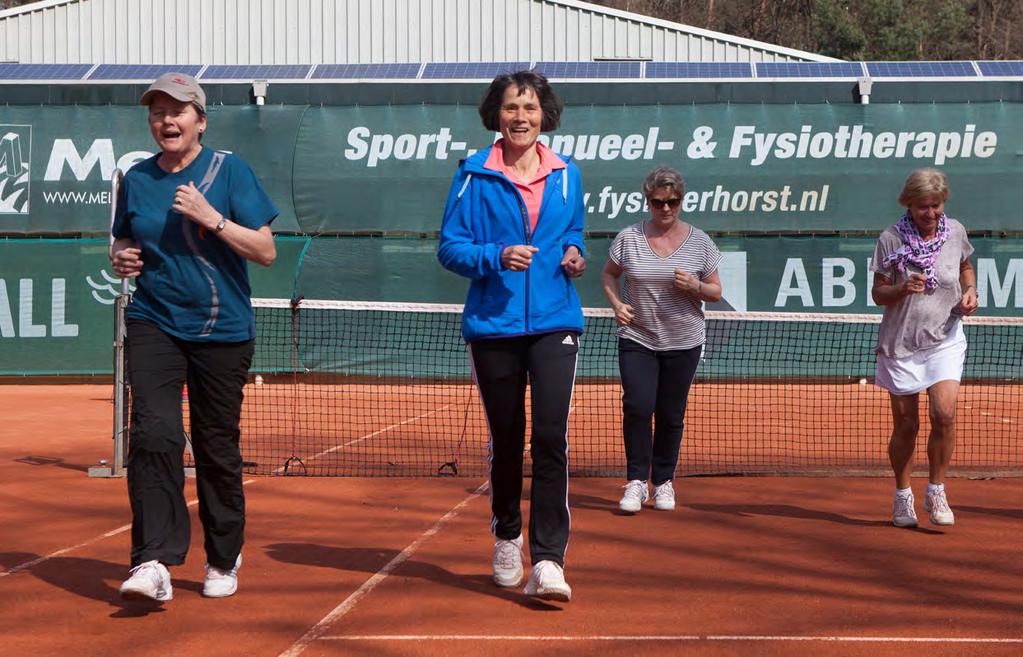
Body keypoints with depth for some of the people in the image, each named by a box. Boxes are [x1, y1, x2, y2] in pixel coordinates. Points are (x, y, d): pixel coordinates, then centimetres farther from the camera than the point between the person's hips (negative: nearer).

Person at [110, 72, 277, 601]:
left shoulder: (229, 170, -2)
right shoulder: (137, 179, 8)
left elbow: (265, 251, -6)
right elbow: (123, 241, 22)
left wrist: (212, 218, -18)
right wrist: (121, 258, -1)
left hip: (222, 330, -2)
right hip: (153, 324, 2)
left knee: (217, 447, 6)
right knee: (153, 432, -17)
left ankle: (224, 560, 23)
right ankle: (152, 563, -20)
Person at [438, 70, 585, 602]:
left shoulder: (566, 174, 9)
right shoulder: (474, 174, 0)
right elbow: (450, 247, -2)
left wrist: (573, 254, 1)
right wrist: (497, 257, -18)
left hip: (554, 323, 1)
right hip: (493, 325, -1)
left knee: (551, 437, -13)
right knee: (505, 441, 9)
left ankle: (548, 561, -13)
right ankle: (506, 539, 33)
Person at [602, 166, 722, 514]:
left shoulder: (699, 242, 1)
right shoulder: (629, 238, 0)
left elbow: (716, 292, 7)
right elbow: (609, 274, 14)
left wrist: (695, 287, -15)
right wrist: (616, 303, -4)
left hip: (683, 342, 1)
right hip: (637, 339, -1)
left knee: (671, 416, 5)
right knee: (637, 406, -16)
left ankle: (663, 482, 21)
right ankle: (636, 481, -4)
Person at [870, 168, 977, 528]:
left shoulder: (955, 232, 1)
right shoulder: (891, 239, -7)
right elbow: (878, 293, -3)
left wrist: (970, 290, 0)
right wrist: (903, 288, -23)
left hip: (944, 340, 1)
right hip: (900, 343, -1)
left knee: (944, 414, -17)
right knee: (905, 426, 4)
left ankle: (936, 492, 1)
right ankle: (903, 496, 24)